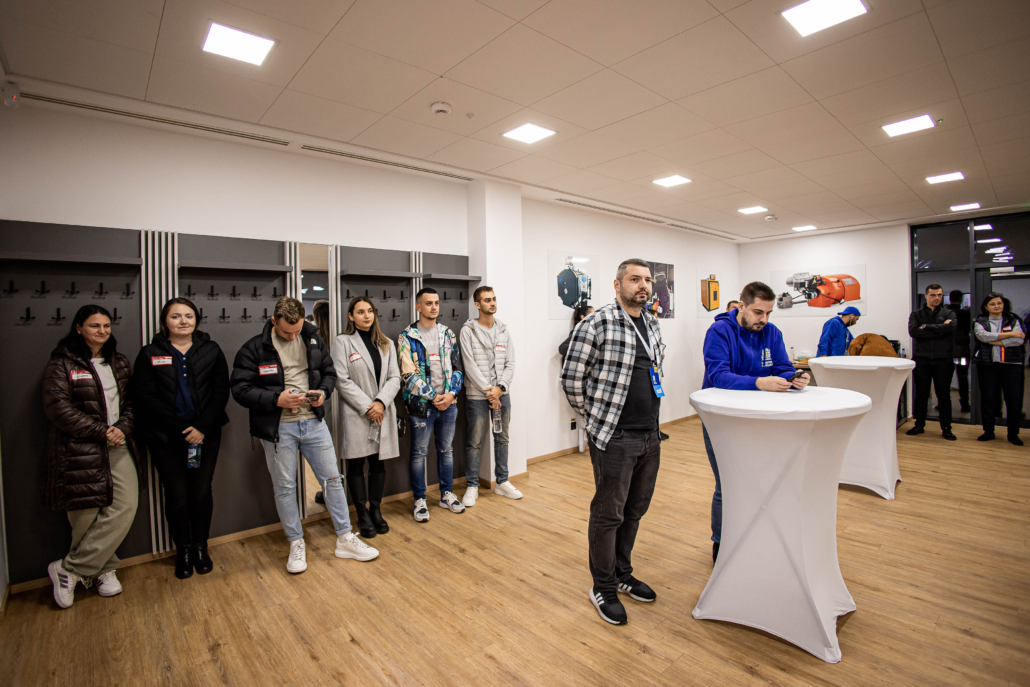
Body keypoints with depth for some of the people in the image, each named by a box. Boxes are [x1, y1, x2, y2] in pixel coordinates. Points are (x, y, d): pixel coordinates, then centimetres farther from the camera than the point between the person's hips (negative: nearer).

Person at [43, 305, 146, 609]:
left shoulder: (119, 363, 14)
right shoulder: (61, 364, -2)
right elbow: (58, 408, -10)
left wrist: (123, 428, -5)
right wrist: (102, 432, -13)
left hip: (119, 448, 4)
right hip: (80, 452, -4)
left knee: (124, 508, -4)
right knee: (87, 516, 3)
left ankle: (69, 569, 12)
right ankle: (104, 568, 22)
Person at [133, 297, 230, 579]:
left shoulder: (211, 351, 4)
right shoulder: (149, 354, 2)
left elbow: (221, 392, -1)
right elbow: (146, 398, -5)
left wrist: (202, 427, -13)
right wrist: (181, 428, -13)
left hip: (206, 434, 1)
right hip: (166, 438, 0)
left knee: (202, 492, 7)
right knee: (177, 495, 6)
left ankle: (200, 547, 26)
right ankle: (183, 550, 26)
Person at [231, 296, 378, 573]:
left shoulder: (313, 340, 5)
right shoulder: (254, 348, -6)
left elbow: (329, 372, 14)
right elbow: (240, 389, -9)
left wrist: (323, 391, -7)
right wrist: (277, 399, -21)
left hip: (313, 421, 3)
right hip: (278, 427, -2)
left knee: (332, 478, 6)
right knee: (284, 487, 9)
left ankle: (345, 539, 21)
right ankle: (296, 545, 29)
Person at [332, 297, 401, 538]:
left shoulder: (386, 344, 11)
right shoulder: (343, 342, -2)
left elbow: (394, 377, 4)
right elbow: (342, 380, -9)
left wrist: (381, 402, -12)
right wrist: (367, 406, -13)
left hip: (383, 412, 4)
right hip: (355, 414, -4)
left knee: (378, 464, 10)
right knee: (356, 465, 5)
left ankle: (376, 510, 25)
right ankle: (362, 515, 18)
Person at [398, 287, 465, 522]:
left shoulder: (448, 334, 9)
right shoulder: (408, 337, -4)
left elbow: (457, 367, 7)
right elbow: (408, 375, -10)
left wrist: (451, 393, -8)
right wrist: (433, 396, -13)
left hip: (448, 403, 4)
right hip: (421, 404, -4)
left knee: (446, 450, 14)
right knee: (419, 452, 6)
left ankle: (447, 494, 29)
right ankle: (420, 500, 20)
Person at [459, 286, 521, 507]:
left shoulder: (504, 331, 8)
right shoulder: (468, 331, -6)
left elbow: (510, 363, 4)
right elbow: (470, 365, -12)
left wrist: (500, 387, -11)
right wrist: (489, 392, -14)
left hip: (501, 394, 5)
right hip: (477, 395, -5)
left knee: (502, 438, 13)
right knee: (474, 442, 1)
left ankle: (502, 482, 27)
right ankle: (472, 487, 16)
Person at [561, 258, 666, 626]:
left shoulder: (652, 324, 10)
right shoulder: (597, 324, -14)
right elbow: (571, 378, -12)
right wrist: (594, 416, -2)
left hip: (650, 435, 8)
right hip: (614, 437, -7)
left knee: (634, 511, 20)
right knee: (608, 514, 7)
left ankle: (622, 574, 40)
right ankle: (603, 588, 27)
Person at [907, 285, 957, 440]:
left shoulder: (948, 314, 8)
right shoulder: (916, 314, 8)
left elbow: (951, 327, -15)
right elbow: (913, 331, -10)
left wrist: (926, 327, -11)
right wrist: (939, 331, -11)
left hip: (943, 360, 0)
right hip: (921, 359, 0)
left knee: (944, 395, 5)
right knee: (921, 394, 7)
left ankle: (946, 428, 14)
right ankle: (919, 425, 17)